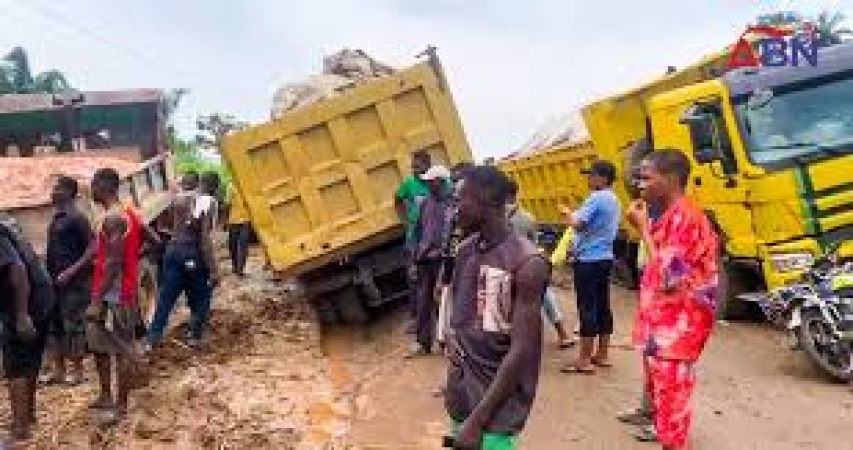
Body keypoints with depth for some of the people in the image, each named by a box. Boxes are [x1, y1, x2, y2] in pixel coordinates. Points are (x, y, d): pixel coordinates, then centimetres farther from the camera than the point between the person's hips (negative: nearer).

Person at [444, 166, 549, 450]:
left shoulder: (526, 263, -18)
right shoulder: (466, 250, 4)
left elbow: (522, 350, -20)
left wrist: (477, 420, -20)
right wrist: (452, 385, 6)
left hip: (499, 403, -6)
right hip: (463, 392, 6)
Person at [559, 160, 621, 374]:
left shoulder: (596, 198, -16)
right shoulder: (613, 200, 14)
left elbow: (578, 223, -25)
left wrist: (567, 213, -5)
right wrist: (578, 245, 19)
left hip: (589, 260, -10)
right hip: (605, 258, 10)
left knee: (588, 308, -6)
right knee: (603, 306, 11)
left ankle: (585, 360, -1)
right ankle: (601, 355, 18)